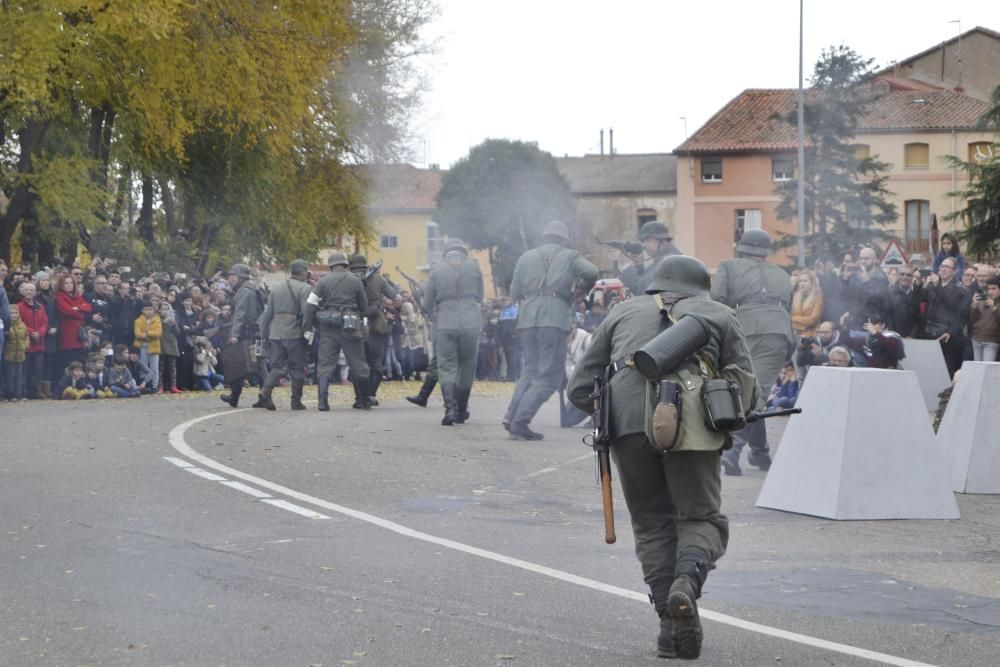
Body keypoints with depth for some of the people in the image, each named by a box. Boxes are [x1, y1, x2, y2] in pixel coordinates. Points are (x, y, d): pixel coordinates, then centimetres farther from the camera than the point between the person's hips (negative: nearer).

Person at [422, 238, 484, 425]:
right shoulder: (473, 267, 3)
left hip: (445, 324, -1)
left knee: (446, 367, 2)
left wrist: (435, 319, 25)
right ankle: (461, 411, 18)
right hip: (470, 323, 1)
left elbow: (427, 303, 6)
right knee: (467, 367, 13)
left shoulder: (437, 270, 2)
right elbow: (480, 297, 12)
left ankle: (450, 408, -15)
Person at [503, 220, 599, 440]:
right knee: (549, 376, 0)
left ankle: (512, 416, 5)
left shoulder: (526, 257, 20)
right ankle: (520, 422, -11)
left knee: (531, 369, 19)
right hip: (554, 320, -5)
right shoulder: (570, 256, 11)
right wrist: (583, 288, 13)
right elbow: (591, 271, -7)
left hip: (527, 319, 5)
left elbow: (514, 293, 17)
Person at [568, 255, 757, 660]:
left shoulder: (623, 312, 29)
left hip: (627, 418, 2)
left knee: (652, 522, 12)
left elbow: (580, 389, 23)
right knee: (701, 517, 9)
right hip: (691, 419, -1)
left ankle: (672, 625, 3)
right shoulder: (718, 315, 25)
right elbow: (747, 390, 13)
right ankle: (687, 580, -20)